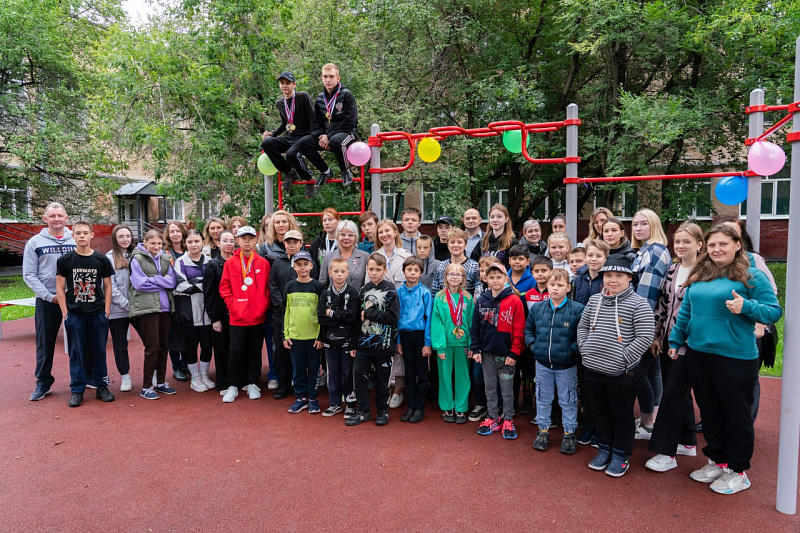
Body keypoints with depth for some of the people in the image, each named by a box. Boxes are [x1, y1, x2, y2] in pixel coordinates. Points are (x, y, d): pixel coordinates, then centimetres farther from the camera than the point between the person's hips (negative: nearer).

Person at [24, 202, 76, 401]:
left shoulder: (77, 240, 3)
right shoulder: (35, 242, 1)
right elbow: (29, 275, 0)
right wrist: (49, 296, -9)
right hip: (46, 302, 0)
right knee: (45, 344, 8)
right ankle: (43, 382, 20)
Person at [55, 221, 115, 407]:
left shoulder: (102, 259, 2)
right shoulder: (65, 260, 0)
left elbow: (107, 286, 6)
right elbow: (60, 289, 1)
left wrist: (106, 312, 1)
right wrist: (65, 313, -4)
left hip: (98, 314, 1)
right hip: (74, 315, 0)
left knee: (99, 351, 8)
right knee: (76, 353, 6)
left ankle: (102, 386, 19)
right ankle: (77, 390, 16)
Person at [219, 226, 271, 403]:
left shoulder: (263, 263, 1)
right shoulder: (230, 263, 0)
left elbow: (268, 287, 6)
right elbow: (224, 287, 3)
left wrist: (264, 305, -3)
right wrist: (232, 305, -5)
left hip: (258, 315, 1)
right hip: (237, 316, -1)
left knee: (255, 350, 11)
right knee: (236, 350, 1)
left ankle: (252, 383, 24)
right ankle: (233, 386, 16)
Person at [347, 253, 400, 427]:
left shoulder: (390, 291, -6)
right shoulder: (364, 290, 9)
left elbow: (393, 317, -15)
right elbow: (358, 316, 15)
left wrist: (370, 313, -15)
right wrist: (354, 342, 10)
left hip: (383, 343, -4)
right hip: (364, 341, 4)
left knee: (382, 378, 7)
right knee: (359, 374, 2)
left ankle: (382, 411, 24)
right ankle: (363, 411, 16)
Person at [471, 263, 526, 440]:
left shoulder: (514, 301, -8)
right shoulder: (481, 301, 4)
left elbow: (519, 330, -9)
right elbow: (475, 327, 8)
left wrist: (514, 353, -12)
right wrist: (475, 349, 3)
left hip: (506, 354, -4)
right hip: (486, 353, 4)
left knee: (507, 389, 7)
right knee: (490, 387, 14)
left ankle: (508, 420, 21)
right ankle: (493, 418, 26)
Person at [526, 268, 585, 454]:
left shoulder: (577, 309, -12)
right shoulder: (537, 308, 0)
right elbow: (528, 329, 13)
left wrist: (572, 350, -16)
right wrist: (532, 345, 0)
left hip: (567, 365, -3)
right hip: (542, 363, 3)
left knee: (568, 401, 11)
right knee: (543, 398, 16)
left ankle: (569, 433, 28)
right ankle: (543, 430, 32)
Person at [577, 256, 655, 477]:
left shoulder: (637, 304, -11)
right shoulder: (594, 300, 5)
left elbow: (645, 337, -15)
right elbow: (582, 326, 16)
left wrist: (623, 358, -16)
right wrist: (584, 349, 4)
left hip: (622, 374, -5)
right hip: (593, 371, 5)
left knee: (622, 416, 11)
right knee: (601, 412, 19)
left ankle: (620, 456, 27)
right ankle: (604, 449, 35)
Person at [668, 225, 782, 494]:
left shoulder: (752, 276, -6)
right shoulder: (698, 276, 10)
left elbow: (774, 311, -9)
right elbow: (685, 312, 16)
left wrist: (746, 307, -26)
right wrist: (675, 341, 14)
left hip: (735, 358, -5)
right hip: (698, 354, 6)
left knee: (736, 414, 7)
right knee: (709, 412, 17)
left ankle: (737, 471, 23)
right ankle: (717, 461, 34)